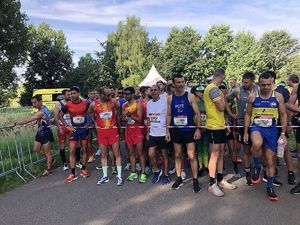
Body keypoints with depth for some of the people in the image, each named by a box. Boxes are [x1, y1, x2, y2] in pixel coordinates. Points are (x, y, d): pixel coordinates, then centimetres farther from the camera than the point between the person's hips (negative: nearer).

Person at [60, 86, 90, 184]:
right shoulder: (68, 105, -5)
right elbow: (60, 115, 8)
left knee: (84, 149, 9)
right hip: (74, 130, 0)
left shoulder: (86, 104, -6)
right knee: (72, 151, -2)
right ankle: (72, 174, 6)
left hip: (84, 129, 0)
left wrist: (89, 123, 0)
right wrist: (67, 126, 0)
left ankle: (83, 169, 24)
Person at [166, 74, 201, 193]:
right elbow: (169, 115, 7)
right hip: (176, 131, 3)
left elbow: (197, 113, -4)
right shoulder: (170, 98, 4)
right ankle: (179, 179, 25)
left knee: (191, 156, -2)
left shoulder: (190, 96, -4)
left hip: (189, 130, -3)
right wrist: (167, 130, 2)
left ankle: (195, 180, 12)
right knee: (178, 155, 11)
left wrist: (198, 129, -11)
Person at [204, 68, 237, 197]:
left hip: (220, 125, 10)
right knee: (215, 155, -3)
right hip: (214, 126, -10)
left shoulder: (213, 88, 16)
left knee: (221, 153, 14)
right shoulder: (213, 89, -15)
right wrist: (222, 95, -3)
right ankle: (212, 184, 8)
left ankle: (220, 181, 25)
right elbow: (221, 107, -19)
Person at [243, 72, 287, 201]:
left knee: (270, 160, 7)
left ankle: (270, 187, 26)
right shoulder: (252, 97, -2)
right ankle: (257, 167, -6)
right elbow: (248, 115, 5)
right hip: (256, 127, -1)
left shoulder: (278, 97, -1)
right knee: (257, 144, -36)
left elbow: (283, 115, 5)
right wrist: (246, 132, 1)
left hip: (272, 130, 1)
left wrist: (283, 134, 1)